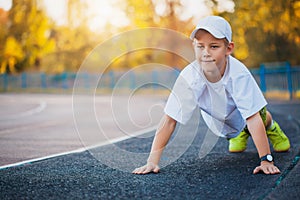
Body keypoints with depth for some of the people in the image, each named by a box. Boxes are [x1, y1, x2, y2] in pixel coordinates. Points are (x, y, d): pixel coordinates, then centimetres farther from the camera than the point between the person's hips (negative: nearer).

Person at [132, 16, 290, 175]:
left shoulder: (239, 74, -42)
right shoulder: (189, 77, -39)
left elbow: (252, 118, -41)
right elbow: (169, 120, -38)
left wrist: (266, 160, -44)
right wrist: (152, 161, -42)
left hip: (240, 111, 0)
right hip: (217, 119, 0)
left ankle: (271, 127, 26)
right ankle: (240, 133, 42)